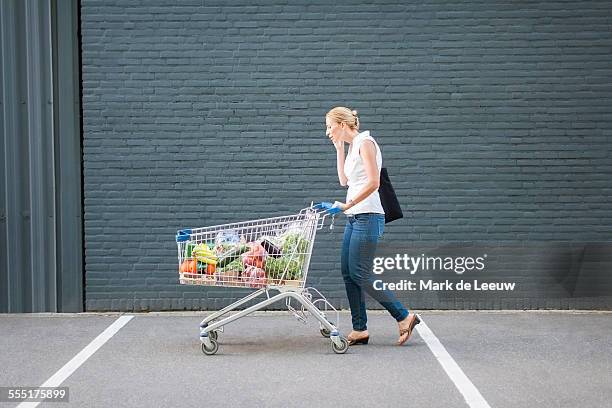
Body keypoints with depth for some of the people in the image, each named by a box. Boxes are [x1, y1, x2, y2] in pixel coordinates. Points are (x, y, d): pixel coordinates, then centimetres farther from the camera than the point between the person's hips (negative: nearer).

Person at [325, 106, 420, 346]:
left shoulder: (364, 142, -10)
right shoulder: (352, 146, 17)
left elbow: (373, 182, -19)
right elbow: (344, 181, 22)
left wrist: (346, 205, -18)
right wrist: (339, 149, 17)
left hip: (367, 217, -9)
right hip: (355, 218, 10)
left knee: (360, 274, -9)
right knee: (348, 272, 5)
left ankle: (404, 316, -1)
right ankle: (360, 330, 9)